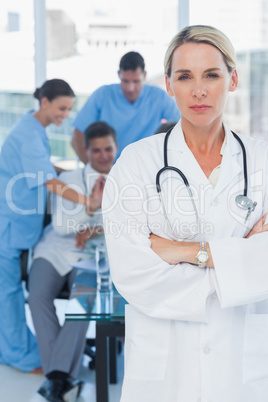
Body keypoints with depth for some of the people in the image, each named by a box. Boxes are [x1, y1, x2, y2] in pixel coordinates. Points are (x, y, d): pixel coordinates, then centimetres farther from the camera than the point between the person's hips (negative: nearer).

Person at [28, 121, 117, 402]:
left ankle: (58, 375, -29)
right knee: (38, 295, -28)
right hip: (57, 250, 1)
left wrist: (97, 230, -16)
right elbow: (61, 224, -2)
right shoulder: (69, 179, 11)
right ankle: (60, 373, -23)